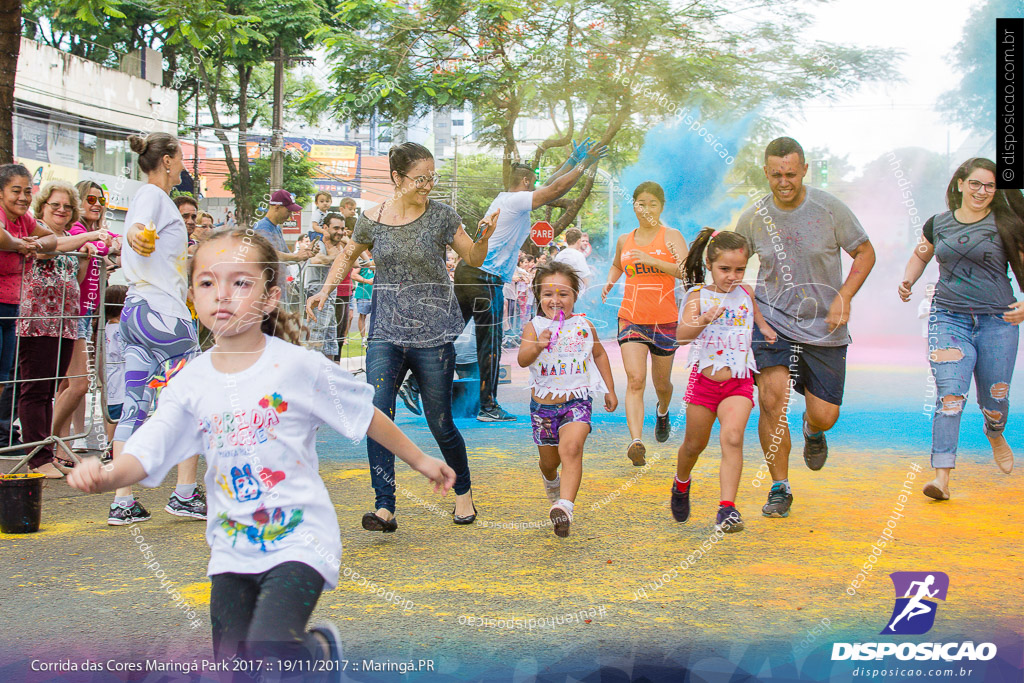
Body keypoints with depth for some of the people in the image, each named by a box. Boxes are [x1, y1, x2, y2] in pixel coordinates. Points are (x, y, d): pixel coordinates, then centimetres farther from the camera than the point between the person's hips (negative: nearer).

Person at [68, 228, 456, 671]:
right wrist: (105, 475, -30)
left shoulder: (297, 366, -9)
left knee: (268, 651, -22)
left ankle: (323, 647, 11)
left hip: (299, 538, -4)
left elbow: (366, 415, 2)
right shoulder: (190, 383, -1)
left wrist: (419, 460, 11)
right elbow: (145, 455, -9)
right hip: (231, 549, 5)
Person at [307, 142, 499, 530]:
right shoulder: (372, 220, 3)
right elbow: (348, 256, 21)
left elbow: (473, 258, 7)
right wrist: (325, 291, 9)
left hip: (433, 333, -1)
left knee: (440, 423, 5)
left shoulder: (441, 216, -1)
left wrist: (484, 238, -14)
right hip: (386, 332, 1)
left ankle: (463, 492, 29)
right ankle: (385, 508, -11)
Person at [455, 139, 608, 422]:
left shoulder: (505, 199, 19)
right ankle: (488, 407, 1)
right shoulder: (516, 201, -9)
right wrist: (583, 165, -2)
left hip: (466, 271, 9)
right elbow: (556, 189, -13)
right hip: (485, 279, -9)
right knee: (490, 343, -3)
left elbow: (548, 187, 28)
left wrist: (572, 160, 31)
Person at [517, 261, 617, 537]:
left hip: (577, 401, -1)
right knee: (549, 460, 15)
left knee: (571, 448, -25)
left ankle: (565, 506, -34)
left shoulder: (584, 326, 0)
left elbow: (599, 354, 18)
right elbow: (522, 360, -23)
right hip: (543, 404, 1)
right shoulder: (534, 327, -8)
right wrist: (538, 346, -44)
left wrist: (610, 389, 18)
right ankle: (552, 485, 50)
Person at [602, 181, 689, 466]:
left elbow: (686, 271, -18)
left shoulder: (671, 236, -3)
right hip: (631, 318, 1)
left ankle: (663, 411, 51)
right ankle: (636, 442, -27)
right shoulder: (624, 241, 8)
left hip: (665, 320, -1)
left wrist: (651, 260, -27)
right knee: (635, 380, -17)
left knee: (661, 383, 15)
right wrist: (609, 282, 9)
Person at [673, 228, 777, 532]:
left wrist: (764, 326, 13)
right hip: (704, 380, -1)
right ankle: (681, 484, 45)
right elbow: (682, 334, -23)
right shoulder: (699, 296, -6)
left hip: (739, 382, 1)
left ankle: (727, 508, -24)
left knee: (732, 437, -21)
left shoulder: (746, 293, 5)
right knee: (695, 444, 14)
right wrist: (704, 319, -40)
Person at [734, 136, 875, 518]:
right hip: (772, 319, 0)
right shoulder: (753, 218, -4)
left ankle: (812, 431, 43)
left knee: (824, 415, 2)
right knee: (771, 400, -18)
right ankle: (779, 489, -1)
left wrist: (843, 297, -13)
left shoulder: (829, 208, -9)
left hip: (824, 327, 0)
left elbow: (864, 253, 1)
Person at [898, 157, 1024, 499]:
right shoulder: (938, 224, 8)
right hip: (948, 318, 1)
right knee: (950, 394, -15)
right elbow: (920, 255, 27)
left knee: (994, 400, 9)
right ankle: (942, 477, -20)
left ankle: (995, 434, 47)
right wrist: (907, 281, 9)